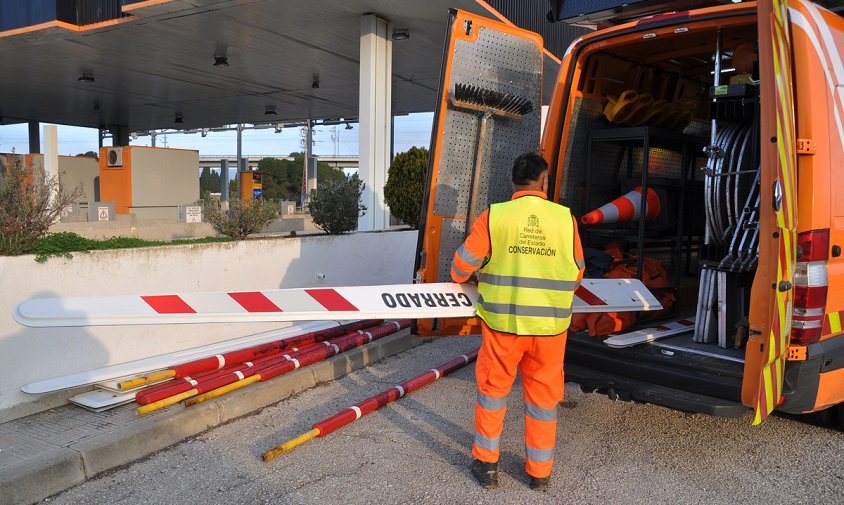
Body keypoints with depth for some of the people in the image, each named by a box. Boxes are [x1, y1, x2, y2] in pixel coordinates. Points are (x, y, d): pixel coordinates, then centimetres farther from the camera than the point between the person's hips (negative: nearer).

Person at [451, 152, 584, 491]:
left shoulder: (494, 216, -8)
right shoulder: (565, 218, -3)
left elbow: (464, 263, -3)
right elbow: (576, 274, 7)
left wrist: (460, 277, 21)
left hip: (503, 322, -1)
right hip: (550, 324, 2)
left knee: (493, 389, 17)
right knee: (543, 395, 15)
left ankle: (486, 465, 26)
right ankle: (539, 473, 28)